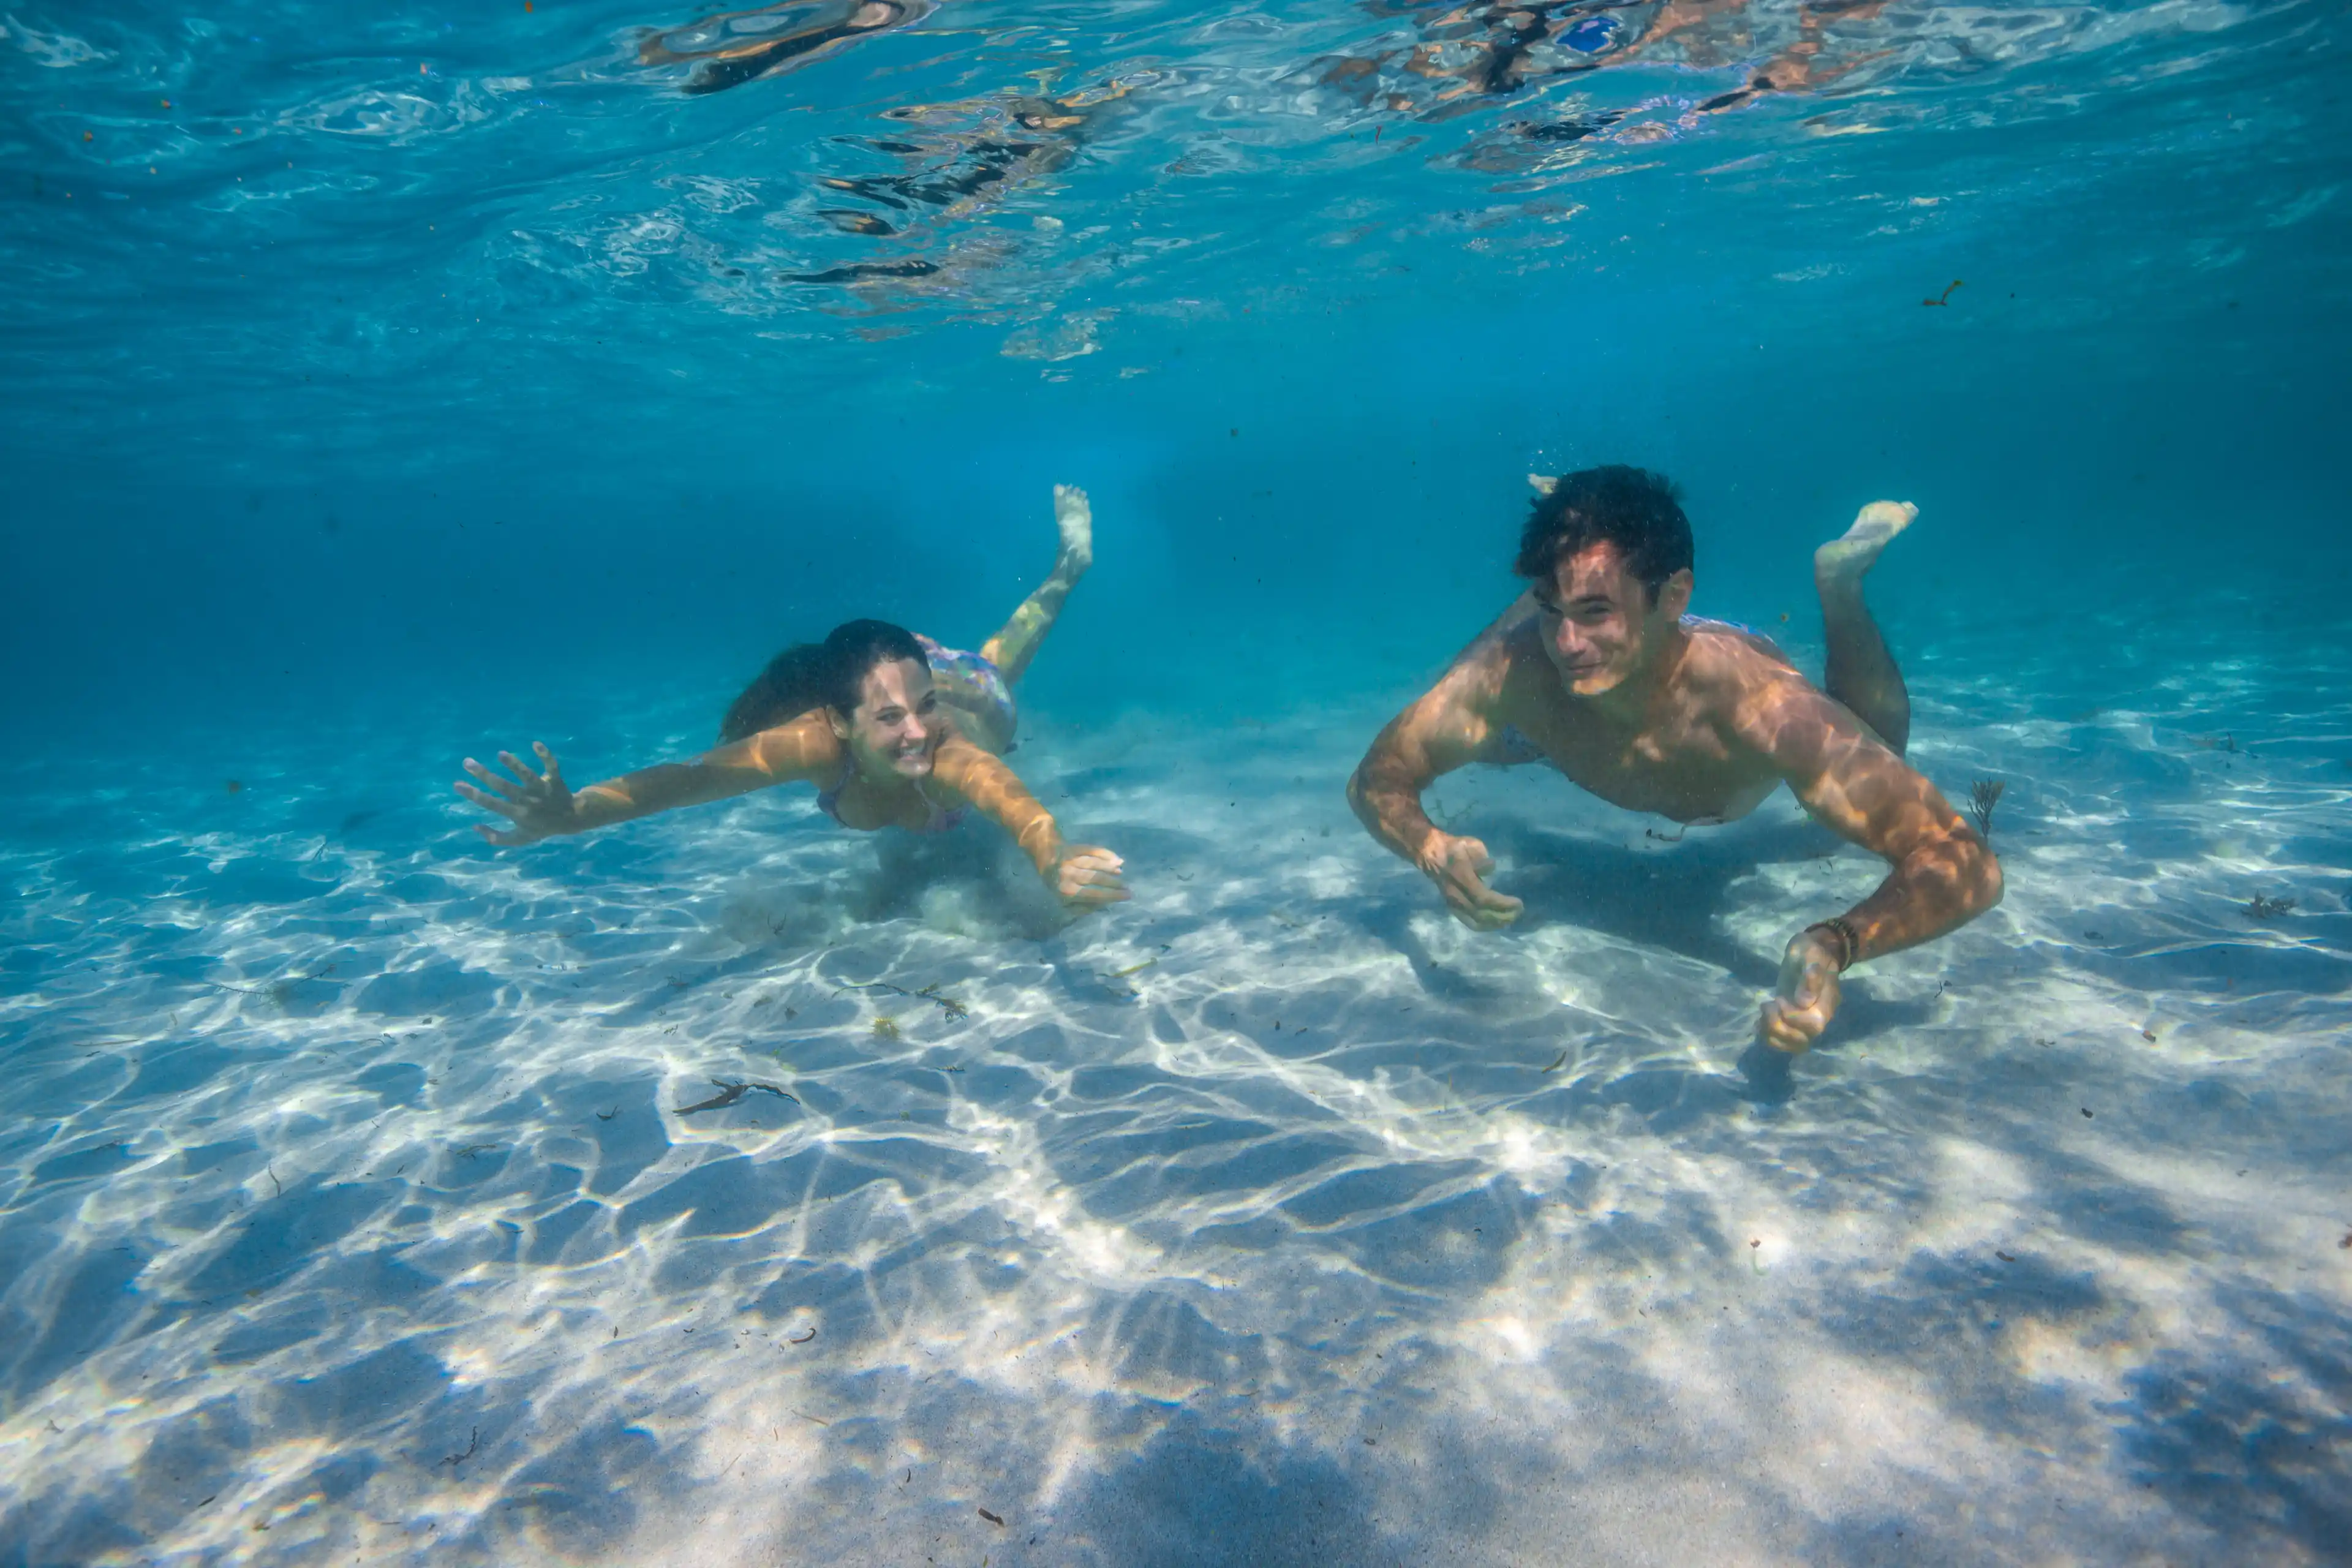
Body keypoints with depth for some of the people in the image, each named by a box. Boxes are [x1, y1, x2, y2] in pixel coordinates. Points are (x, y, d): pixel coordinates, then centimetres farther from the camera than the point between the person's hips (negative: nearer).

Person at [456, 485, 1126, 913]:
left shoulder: (951, 750, -53)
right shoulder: (821, 740, -47)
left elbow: (1011, 799, -75)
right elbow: (695, 774, -59)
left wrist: (1055, 862, -98)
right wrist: (572, 814, -78)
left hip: (971, 694, -1)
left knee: (997, 662, 35)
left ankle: (1069, 561, 55)